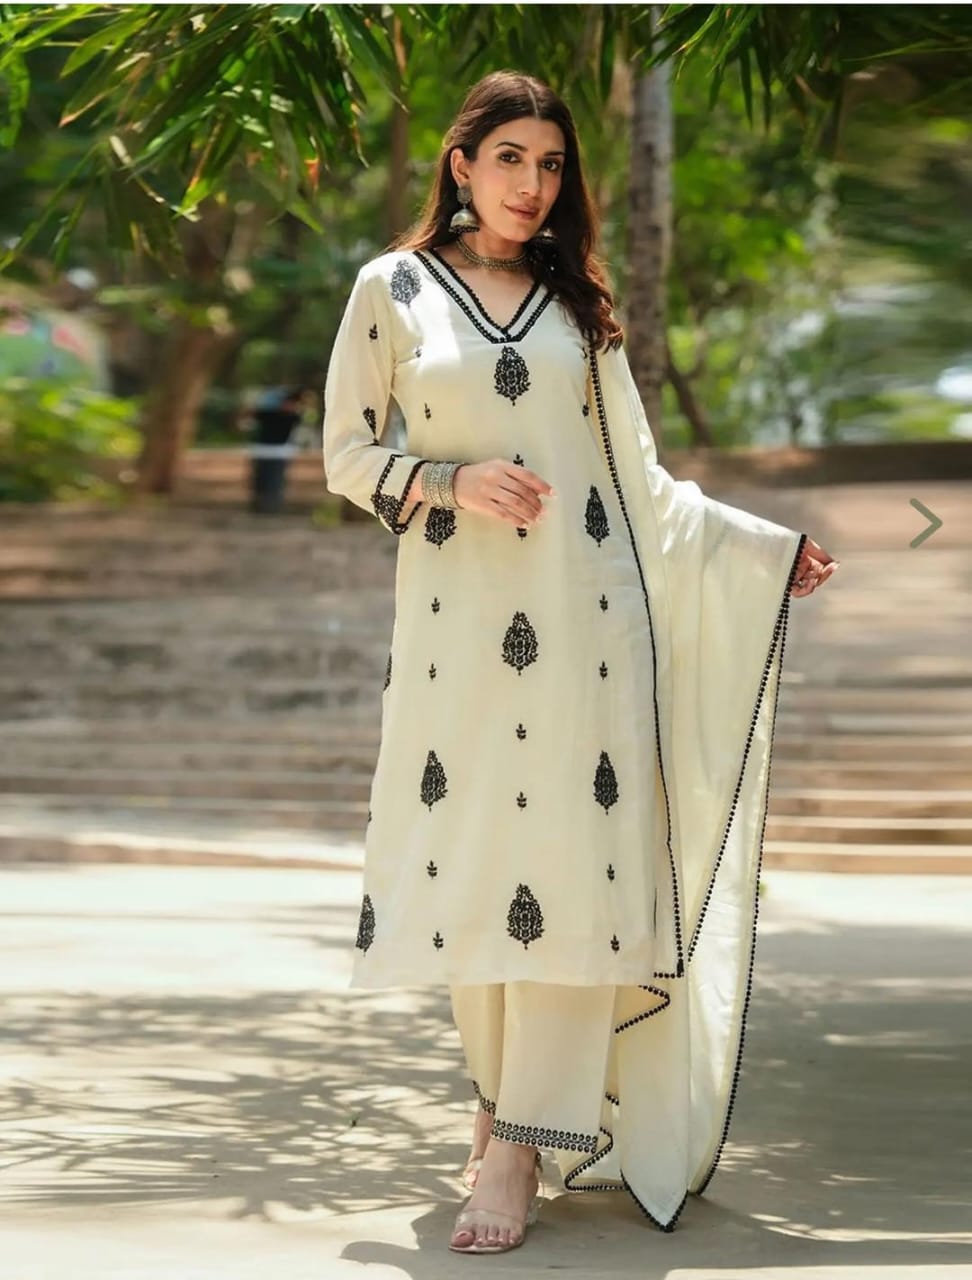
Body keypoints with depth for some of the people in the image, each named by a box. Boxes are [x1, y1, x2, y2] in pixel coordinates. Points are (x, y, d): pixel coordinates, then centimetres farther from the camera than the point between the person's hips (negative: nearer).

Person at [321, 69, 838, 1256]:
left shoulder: (578, 306, 14)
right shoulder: (394, 289, 7)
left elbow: (640, 479, 15)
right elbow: (345, 454, 6)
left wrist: (767, 547, 11)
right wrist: (454, 483, -11)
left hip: (582, 614, 1)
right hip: (454, 613, -1)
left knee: (570, 856, -8)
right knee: (465, 854, -2)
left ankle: (522, 1143, -6)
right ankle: (496, 1093, 15)